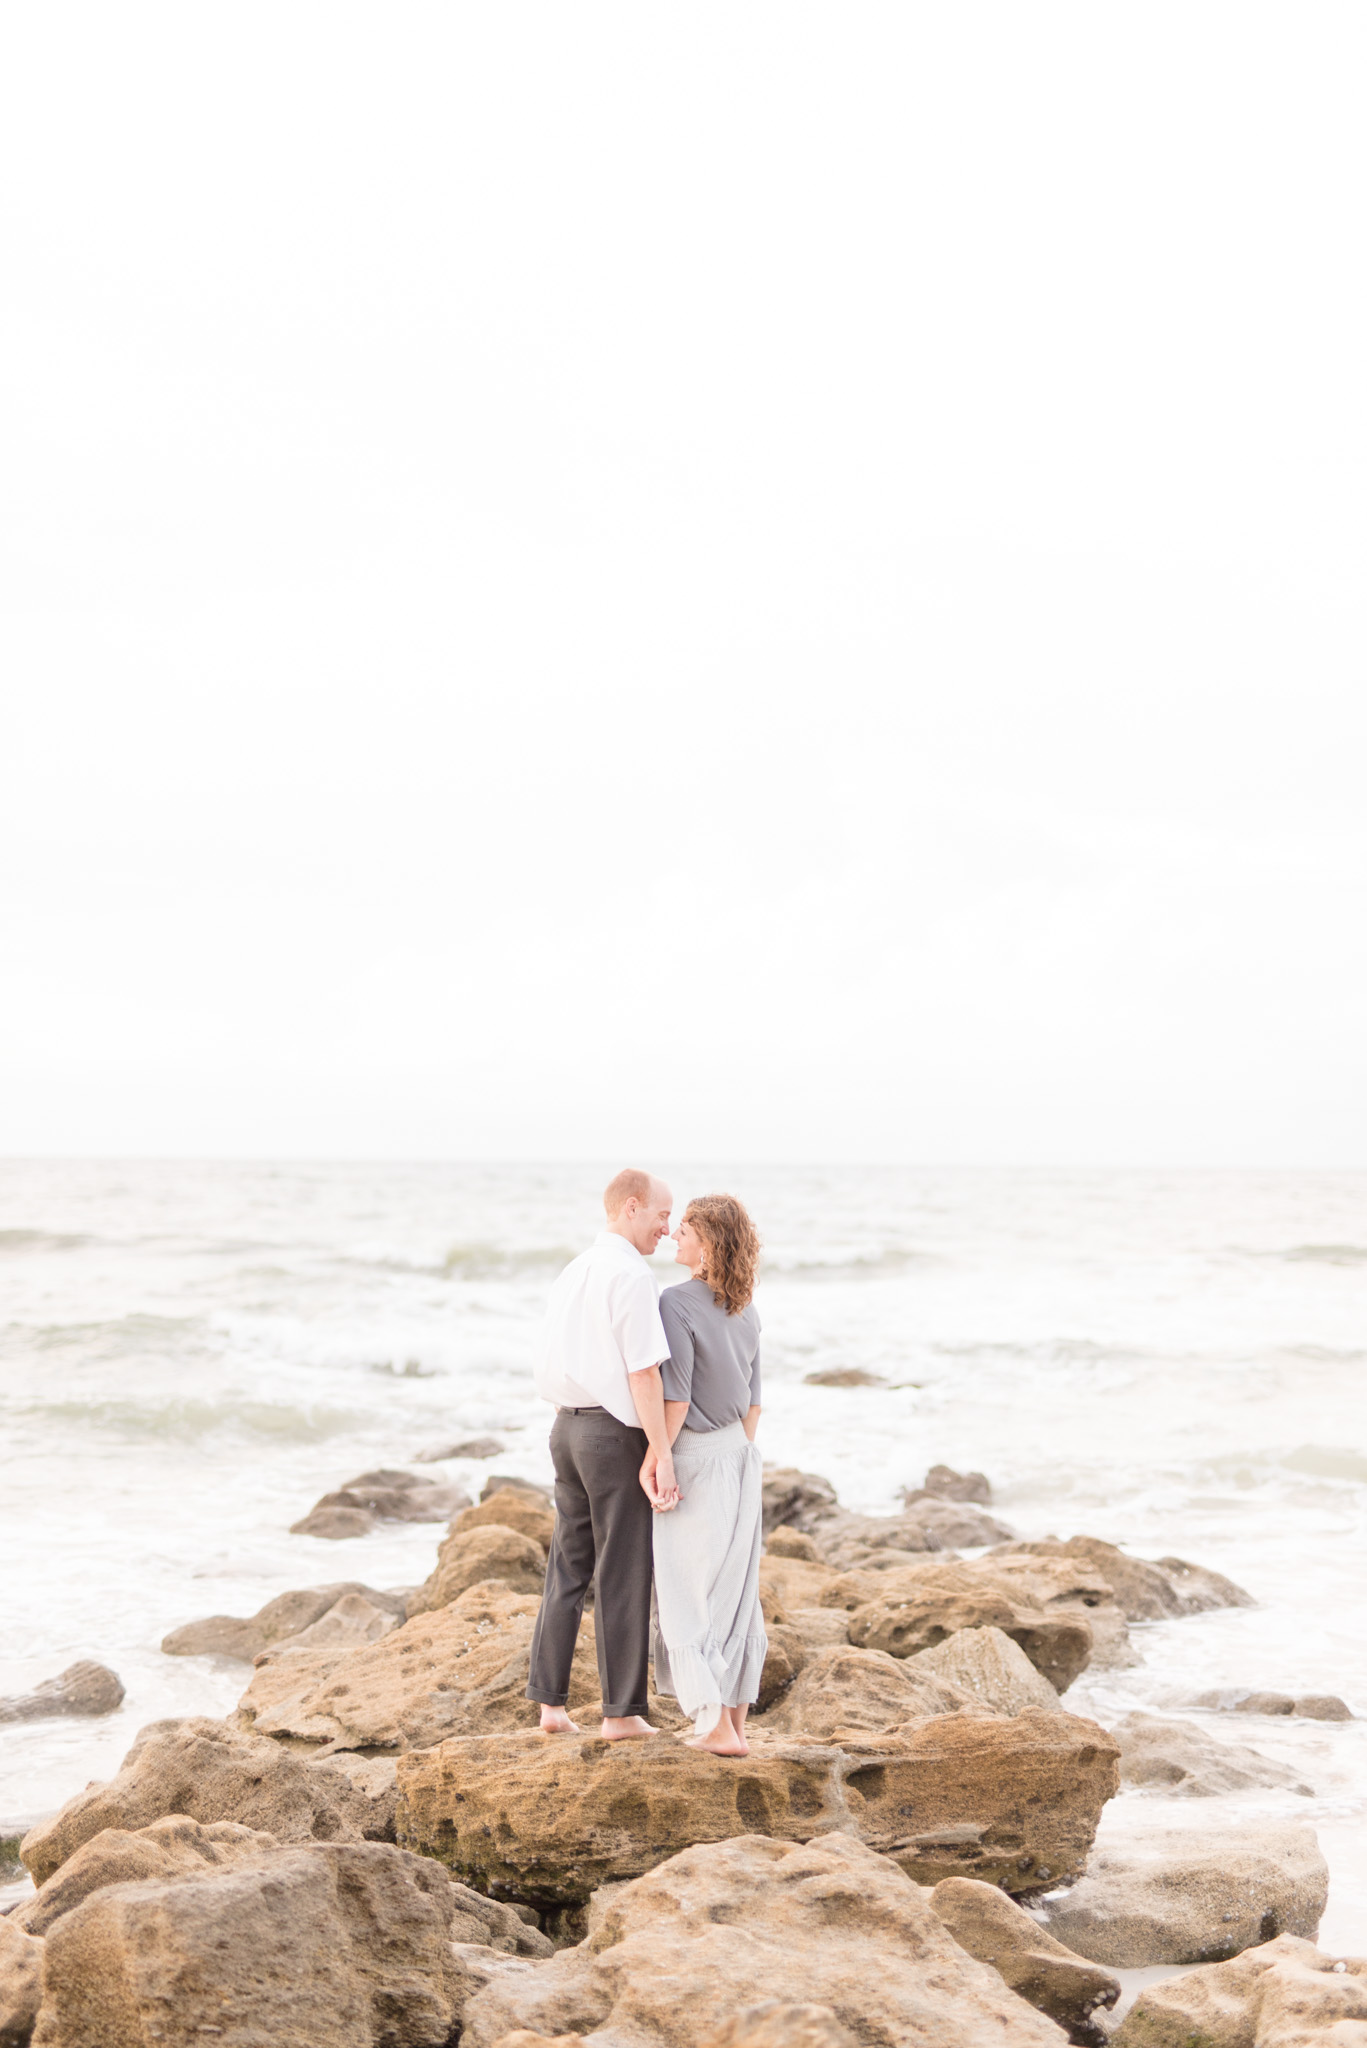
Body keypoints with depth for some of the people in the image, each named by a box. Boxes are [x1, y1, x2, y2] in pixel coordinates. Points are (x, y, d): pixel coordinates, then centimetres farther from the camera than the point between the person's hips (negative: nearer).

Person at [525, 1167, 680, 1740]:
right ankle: (622, 1710, 6)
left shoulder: (571, 1274, 11)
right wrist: (662, 1452, -17)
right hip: (616, 1432, -8)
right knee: (622, 1574, 0)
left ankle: (550, 1703, 15)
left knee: (568, 1565, 13)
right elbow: (643, 1371, -19)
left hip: (566, 1426, 8)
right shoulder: (632, 1274, -15)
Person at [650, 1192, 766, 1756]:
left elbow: (675, 1400, -19)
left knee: (689, 1597, 0)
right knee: (735, 1593, 10)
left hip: (695, 1457, -7)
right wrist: (737, 1461, 18)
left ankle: (718, 1726, -4)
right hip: (739, 1456, 7)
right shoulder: (746, 1312, 6)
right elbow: (753, 1400, 10)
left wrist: (654, 1465, -13)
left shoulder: (677, 1304, -17)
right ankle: (737, 1724, 13)